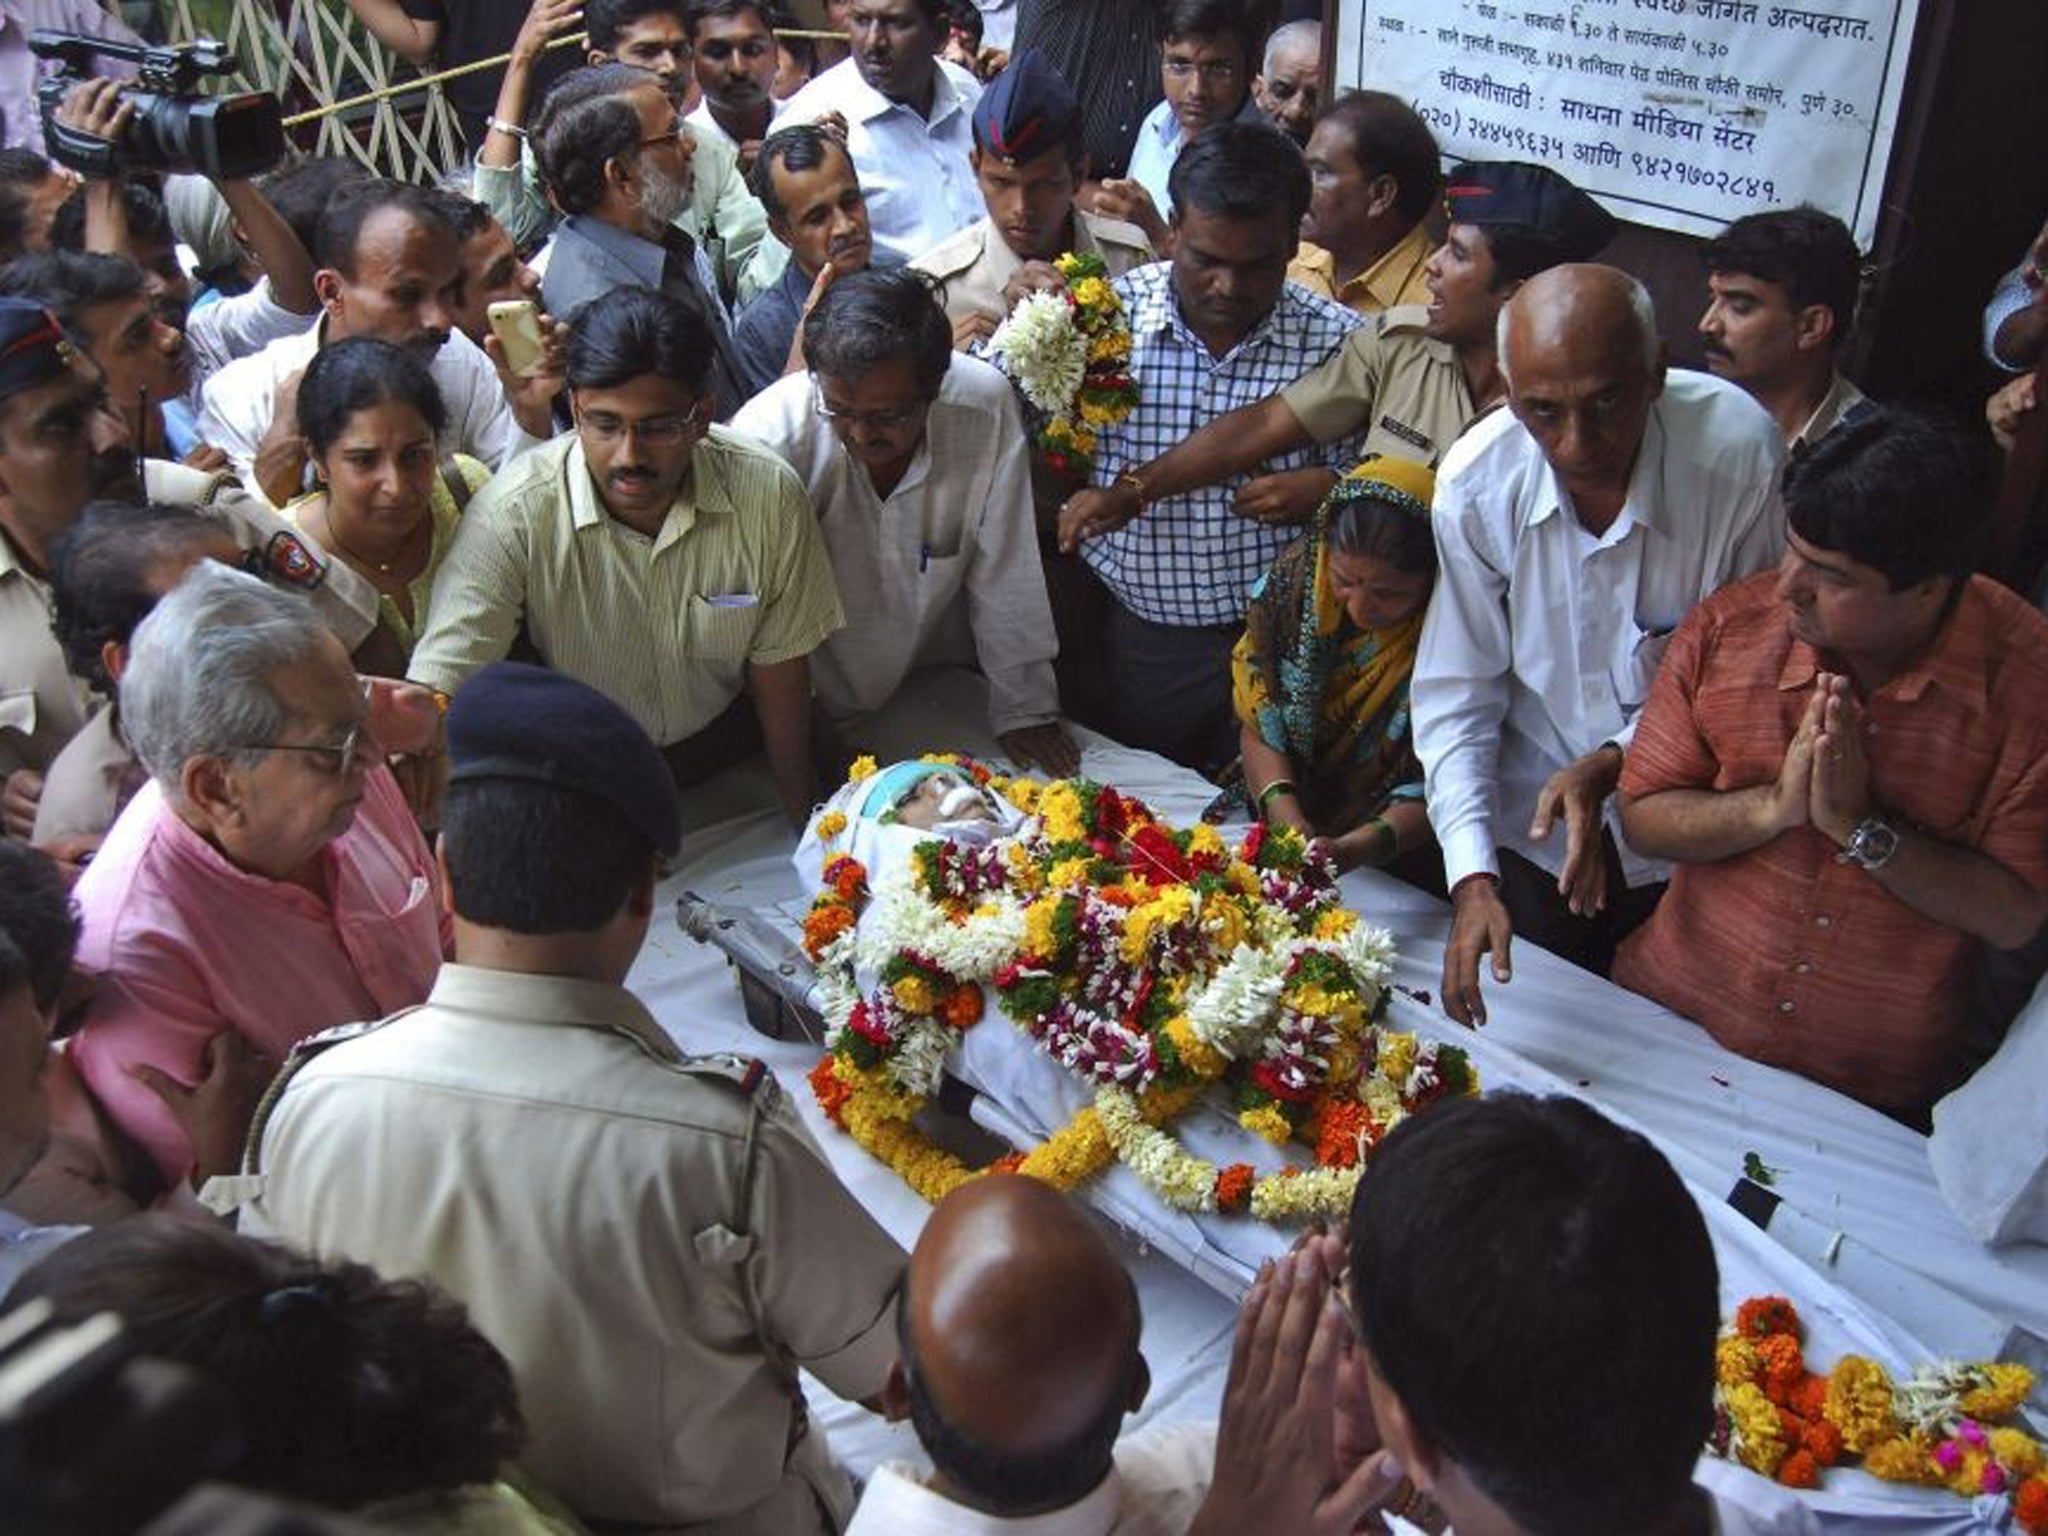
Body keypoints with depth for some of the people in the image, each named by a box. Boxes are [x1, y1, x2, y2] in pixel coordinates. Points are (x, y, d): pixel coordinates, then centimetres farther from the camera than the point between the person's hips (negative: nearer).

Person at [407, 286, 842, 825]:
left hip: (724, 752, 2)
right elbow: (436, 685, -24)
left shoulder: (768, 493, -14)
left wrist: (802, 816, 3)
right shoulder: (513, 513, -21)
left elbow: (777, 661, -2)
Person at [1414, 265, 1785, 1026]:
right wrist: (1472, 876, -20)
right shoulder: (1476, 482, -20)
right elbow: (1454, 695, -12)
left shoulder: (1740, 453, -25)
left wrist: (1611, 763, -25)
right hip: (1530, 831, 1)